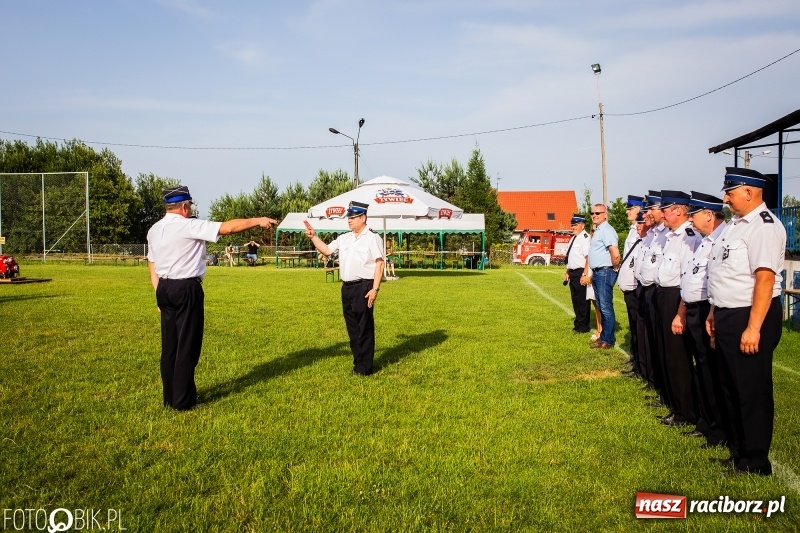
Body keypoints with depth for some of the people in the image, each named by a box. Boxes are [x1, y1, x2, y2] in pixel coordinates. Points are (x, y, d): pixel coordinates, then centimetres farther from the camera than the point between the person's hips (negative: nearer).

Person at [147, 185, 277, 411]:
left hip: (164, 288, 8)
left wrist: (160, 294, 18)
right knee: (187, 345, 1)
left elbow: (152, 266, 13)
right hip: (186, 289, -8)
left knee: (169, 344, 13)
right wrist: (258, 221, -7)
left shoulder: (154, 230, 10)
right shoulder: (189, 226, -13)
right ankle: (183, 400, 8)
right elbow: (228, 227, -16)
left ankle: (169, 397, 22)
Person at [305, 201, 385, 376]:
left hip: (364, 287, -7)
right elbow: (326, 250, 18)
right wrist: (313, 237, 4)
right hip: (347, 287, 8)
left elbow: (379, 264, -12)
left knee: (364, 328, 0)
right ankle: (358, 362, 26)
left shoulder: (372, 237, -7)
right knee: (352, 327, 14)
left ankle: (364, 367, 9)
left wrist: (375, 289, -18)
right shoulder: (344, 238, 14)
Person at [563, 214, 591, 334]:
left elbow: (588, 258, -22)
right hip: (573, 273, 10)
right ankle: (578, 324, 29)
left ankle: (583, 327, 9)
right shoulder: (573, 238, 15)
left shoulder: (585, 238, -15)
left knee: (582, 301, -1)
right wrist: (567, 272, 23)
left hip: (581, 273, -10)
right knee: (575, 300, 17)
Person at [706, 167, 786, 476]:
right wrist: (714, 312, 17)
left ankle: (755, 462, 18)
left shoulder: (764, 226, -17)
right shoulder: (736, 224, 12)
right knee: (731, 388, 19)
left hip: (749, 318, -10)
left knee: (752, 392, 3)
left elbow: (765, 278, -24)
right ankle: (739, 451, 35)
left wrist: (753, 328, -27)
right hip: (727, 316, 10)